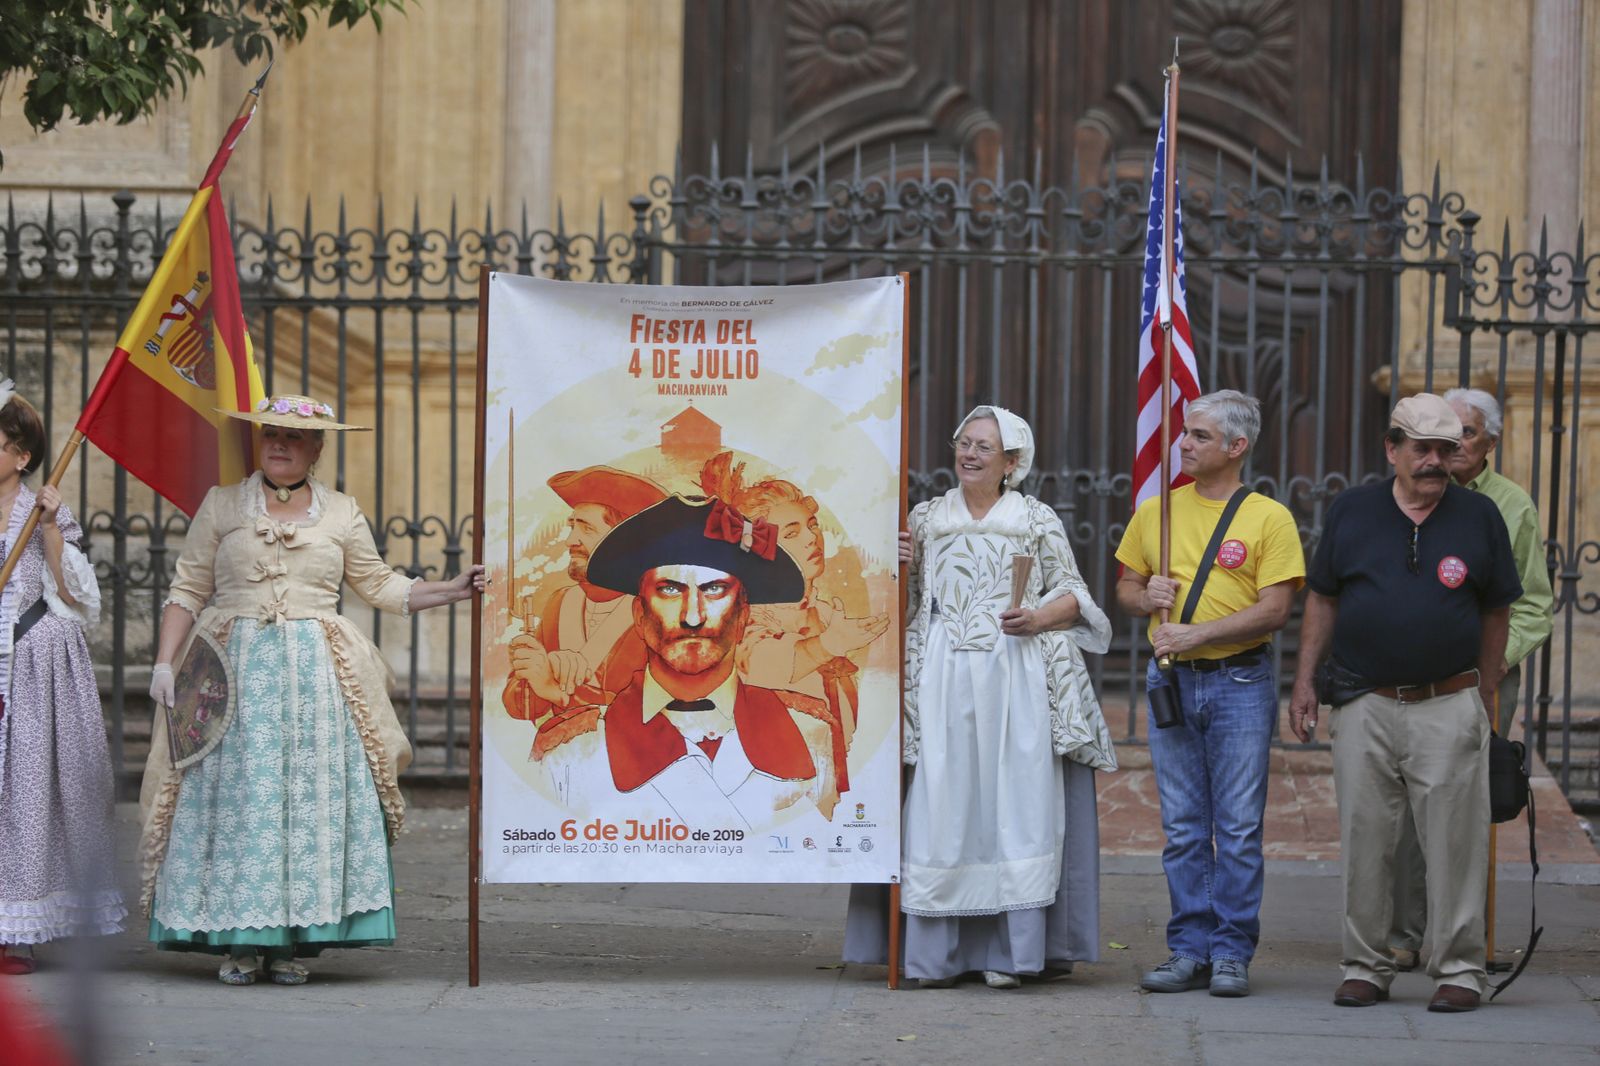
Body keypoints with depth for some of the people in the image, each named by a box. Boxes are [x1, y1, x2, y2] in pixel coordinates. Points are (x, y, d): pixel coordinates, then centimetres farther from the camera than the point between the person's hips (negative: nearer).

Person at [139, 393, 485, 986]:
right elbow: (187, 592, 8)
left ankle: (293, 941, 1)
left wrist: (452, 590, 7)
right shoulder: (222, 506, 8)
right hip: (236, 670, -1)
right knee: (237, 798, -6)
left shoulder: (342, 514, 11)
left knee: (312, 798, -4)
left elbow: (379, 585, 17)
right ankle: (238, 942, 0)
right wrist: (164, 662, -1)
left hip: (317, 675, 1)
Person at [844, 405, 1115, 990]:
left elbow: (1073, 595, 8)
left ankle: (1008, 949, -5)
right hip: (942, 678, 2)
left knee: (1015, 803, -7)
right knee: (939, 809, -4)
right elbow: (905, 603, 18)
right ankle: (937, 951, -3)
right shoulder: (926, 519, 14)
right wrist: (900, 567, -1)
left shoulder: (1038, 521, 8)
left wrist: (1039, 618, -10)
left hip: (1017, 678, -2)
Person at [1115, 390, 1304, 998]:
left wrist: (1195, 634, -15)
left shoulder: (1269, 518, -3)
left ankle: (1232, 953, 3)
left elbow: (1275, 610, -10)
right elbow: (1125, 587, 19)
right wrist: (1147, 597, -4)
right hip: (1170, 682, 4)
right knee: (1183, 828, 6)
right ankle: (1189, 952, 10)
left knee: (1239, 828, -2)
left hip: (1240, 681, -4)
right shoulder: (1156, 512, 11)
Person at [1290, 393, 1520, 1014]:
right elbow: (1322, 600, 12)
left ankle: (1459, 970, 7)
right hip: (1363, 703, 1)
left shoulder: (1479, 516, 3)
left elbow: (1495, 611, 9)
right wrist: (1305, 680, 7)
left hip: (1448, 706, -1)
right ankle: (1366, 967, 14)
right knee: (1364, 841, 5)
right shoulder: (1352, 511, 6)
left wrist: (1485, 694, 8)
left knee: (1454, 843, -2)